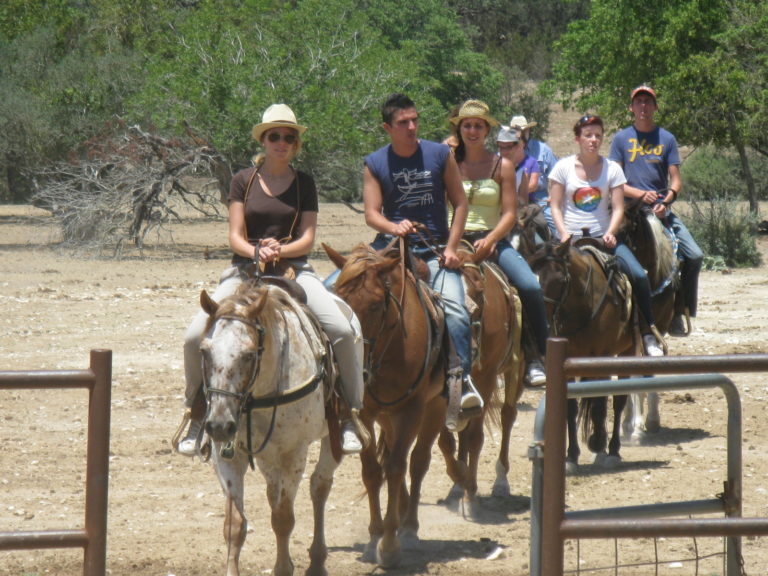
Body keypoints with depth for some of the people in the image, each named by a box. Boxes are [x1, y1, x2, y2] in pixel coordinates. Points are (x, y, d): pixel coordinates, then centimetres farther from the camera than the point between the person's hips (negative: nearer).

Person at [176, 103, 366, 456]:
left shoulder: (304, 184, 8)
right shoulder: (244, 181, 7)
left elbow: (307, 238, 0)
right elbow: (235, 237, 1)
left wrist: (279, 250, -20)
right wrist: (255, 252, -21)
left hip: (293, 269, 0)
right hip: (245, 269, 0)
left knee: (342, 330, -24)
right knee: (195, 336, -18)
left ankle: (350, 415, -11)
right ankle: (198, 416, 4)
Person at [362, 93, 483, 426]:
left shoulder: (440, 155, 3)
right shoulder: (375, 164, 3)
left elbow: (460, 203, 6)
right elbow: (371, 213, -2)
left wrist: (451, 248, -4)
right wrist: (394, 227, -24)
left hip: (434, 249, -1)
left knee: (453, 308, -25)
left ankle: (464, 382, -22)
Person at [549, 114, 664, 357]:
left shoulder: (612, 169, 6)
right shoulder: (563, 167, 2)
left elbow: (618, 209, 2)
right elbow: (555, 207, 1)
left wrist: (610, 233, -16)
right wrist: (564, 234, -14)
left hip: (603, 236, 1)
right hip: (571, 236, -1)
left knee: (639, 275, -18)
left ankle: (648, 332, -4)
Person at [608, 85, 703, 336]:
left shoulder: (666, 139, 10)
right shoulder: (621, 139, 6)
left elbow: (676, 180, 6)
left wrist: (667, 200, -14)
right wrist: (641, 194, -13)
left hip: (662, 210, 2)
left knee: (694, 256, -12)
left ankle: (679, 312, -1)